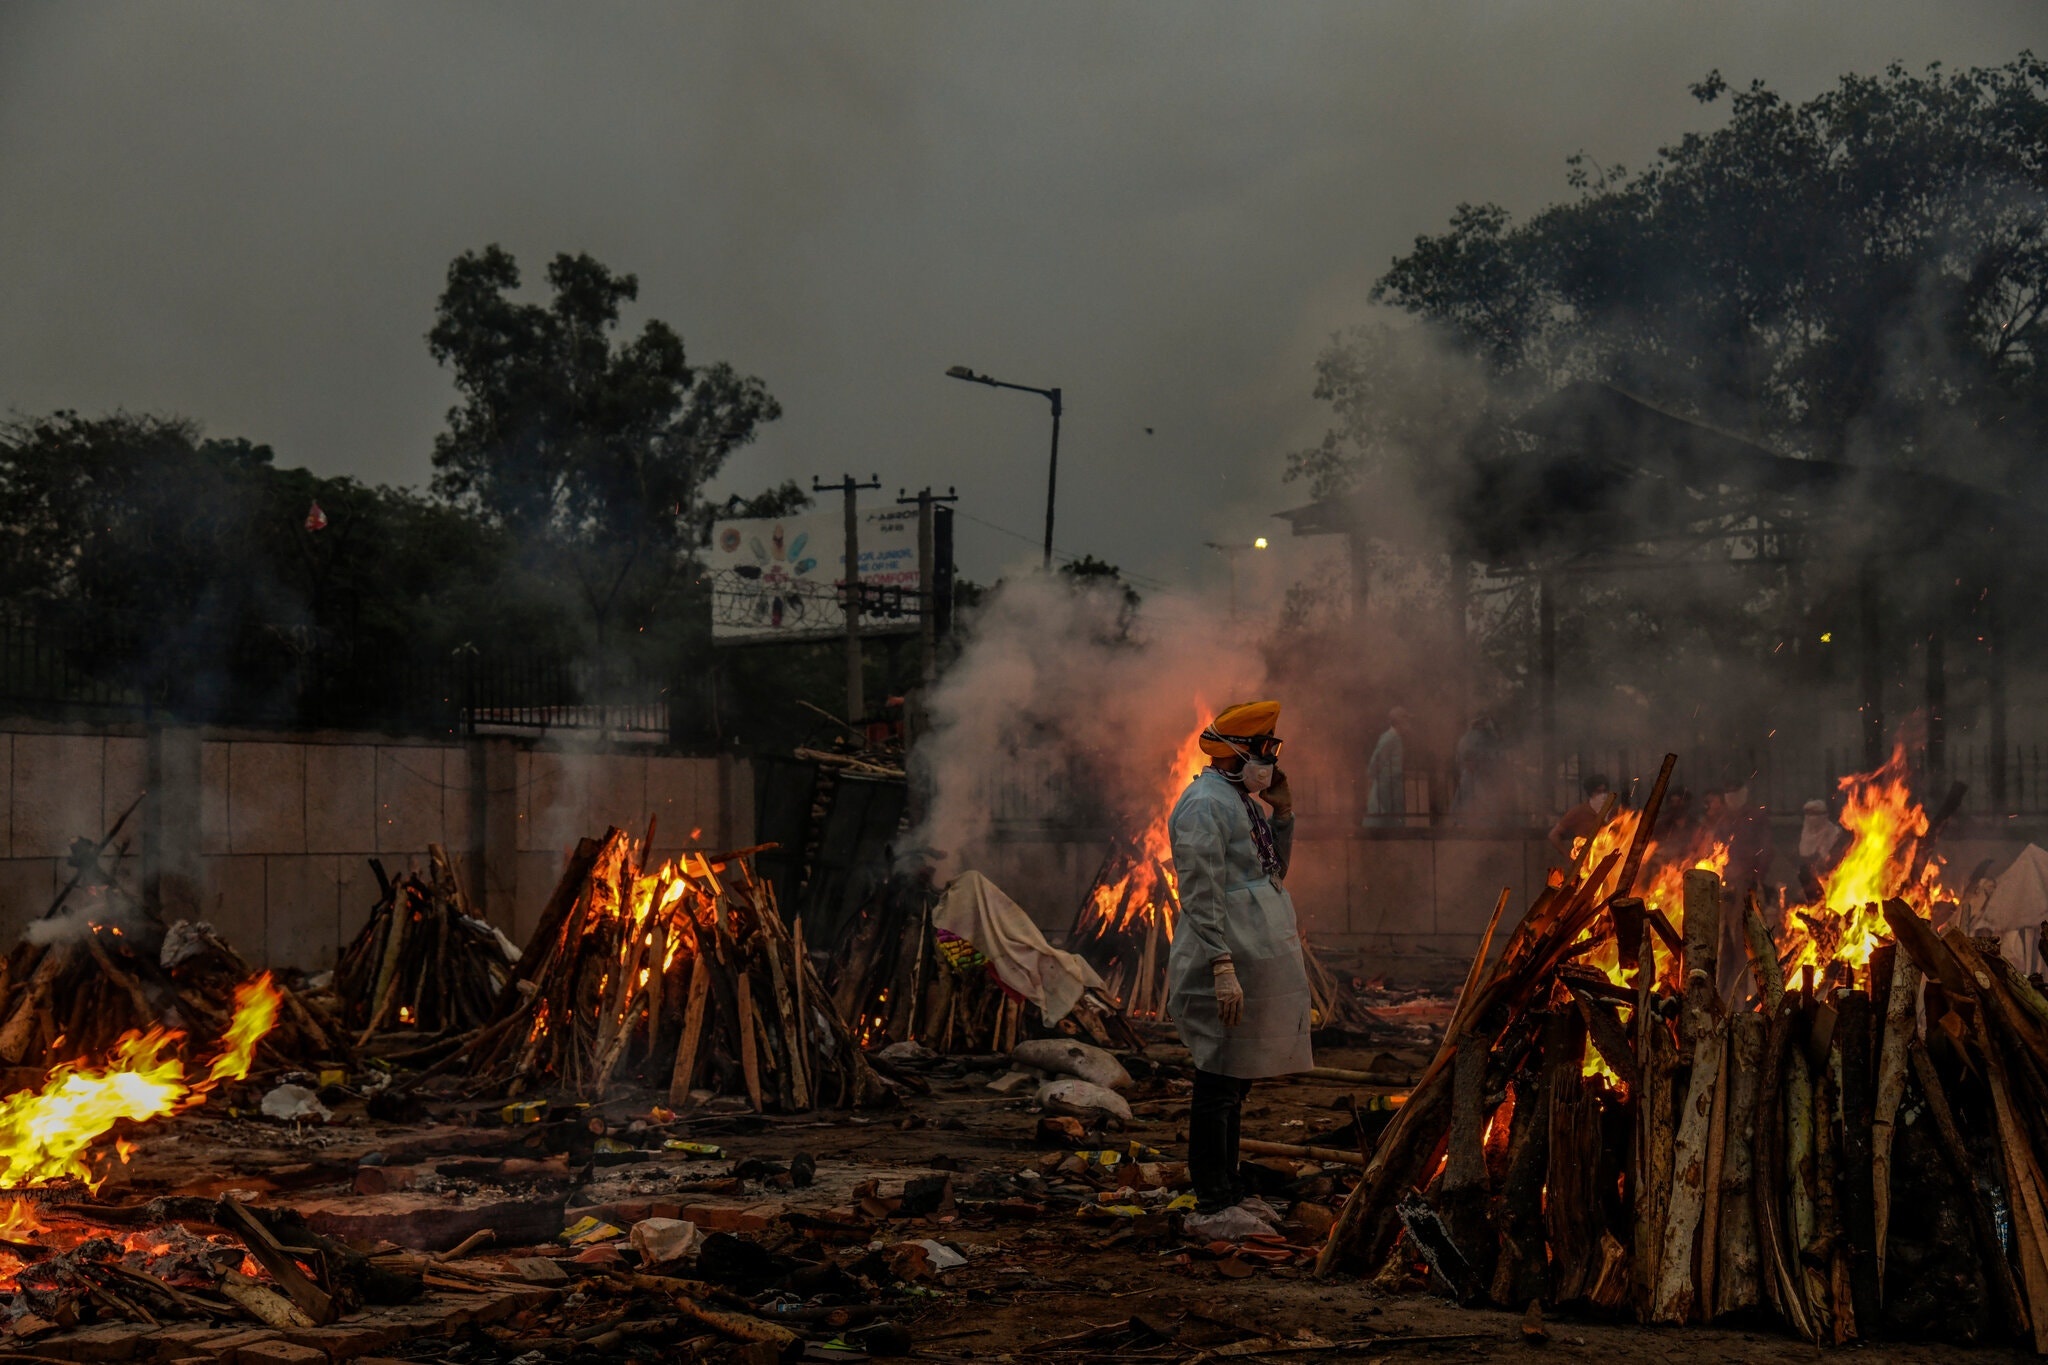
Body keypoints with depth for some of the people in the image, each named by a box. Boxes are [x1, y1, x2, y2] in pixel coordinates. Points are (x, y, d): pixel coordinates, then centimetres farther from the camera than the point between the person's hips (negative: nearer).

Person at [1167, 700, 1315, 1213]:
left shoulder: (1245, 800, 17)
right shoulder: (1204, 804, -14)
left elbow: (1273, 872, 24)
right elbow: (1200, 896, -21)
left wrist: (1282, 813, 11)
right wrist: (1223, 968, -26)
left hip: (1261, 957, 10)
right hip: (1230, 964, -10)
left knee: (1235, 1079, 17)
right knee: (1219, 1081, -6)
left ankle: (1228, 1187, 26)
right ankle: (1213, 1202, -1)